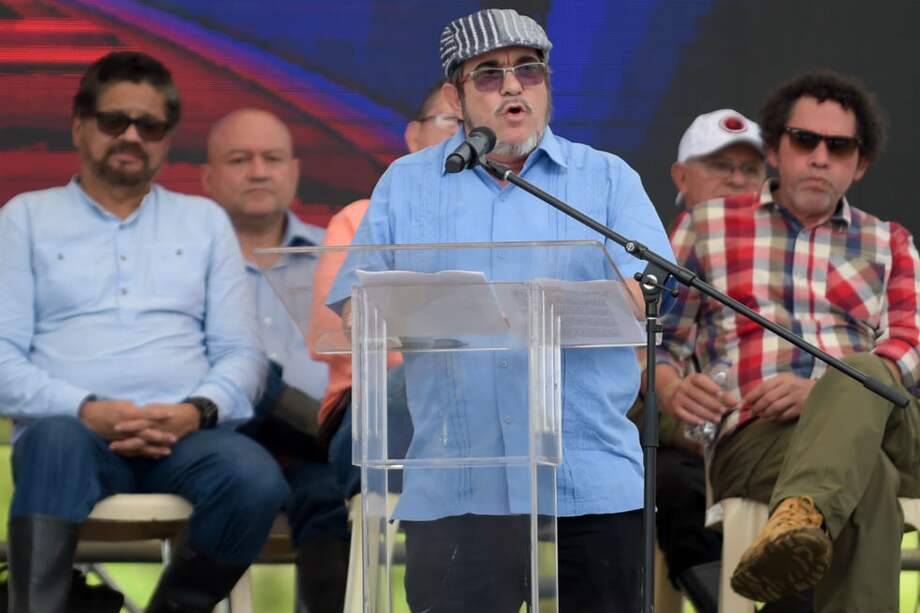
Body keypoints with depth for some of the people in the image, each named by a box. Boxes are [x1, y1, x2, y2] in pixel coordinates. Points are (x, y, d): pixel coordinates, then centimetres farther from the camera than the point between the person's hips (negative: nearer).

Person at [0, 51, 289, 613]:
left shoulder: (205, 220, 23)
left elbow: (242, 352, 14)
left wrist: (197, 410, -9)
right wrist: (87, 411, -14)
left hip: (185, 430, 2)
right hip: (74, 426, -2)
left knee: (257, 481, -32)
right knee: (55, 442, -39)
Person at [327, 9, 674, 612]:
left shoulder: (608, 178, 11)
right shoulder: (406, 185, 15)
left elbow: (640, 296, -3)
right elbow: (357, 314, 9)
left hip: (590, 488, 0)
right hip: (453, 491, 1)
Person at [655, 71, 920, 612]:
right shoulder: (709, 226, 23)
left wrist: (825, 392, -13)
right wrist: (672, 391, -7)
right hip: (755, 439, -1)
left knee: (861, 377, -43)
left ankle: (800, 515, -69)